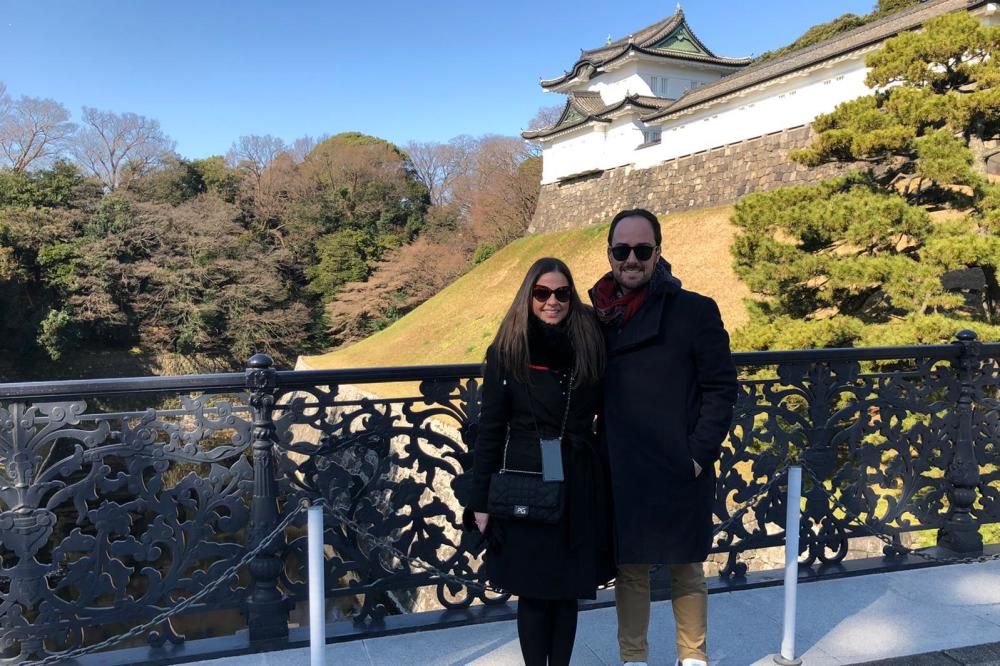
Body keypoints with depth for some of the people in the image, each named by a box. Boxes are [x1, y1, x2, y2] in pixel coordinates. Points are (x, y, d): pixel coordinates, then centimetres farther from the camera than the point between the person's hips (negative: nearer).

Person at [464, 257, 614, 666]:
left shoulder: (590, 346, 1)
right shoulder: (506, 351, -5)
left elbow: (606, 416, 9)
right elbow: (490, 429, -4)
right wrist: (481, 499, -4)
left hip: (579, 487, 2)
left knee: (568, 591, 13)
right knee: (533, 593, 7)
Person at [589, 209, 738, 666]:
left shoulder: (695, 311, -6)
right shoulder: (595, 315, 2)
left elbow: (721, 387, -6)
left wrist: (699, 454, -11)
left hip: (680, 471, -2)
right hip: (620, 473, 2)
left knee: (687, 570, 16)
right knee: (629, 570, 16)